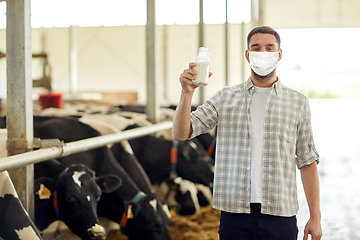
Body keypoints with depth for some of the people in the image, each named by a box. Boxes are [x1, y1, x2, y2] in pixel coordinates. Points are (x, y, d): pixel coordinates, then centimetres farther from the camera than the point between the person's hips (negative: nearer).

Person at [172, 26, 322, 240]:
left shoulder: (298, 102, 7)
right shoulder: (225, 98, 6)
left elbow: (307, 161, 7)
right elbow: (181, 133, 0)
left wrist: (315, 217, 2)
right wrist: (187, 92, -17)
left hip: (280, 216, 0)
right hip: (235, 215, 0)